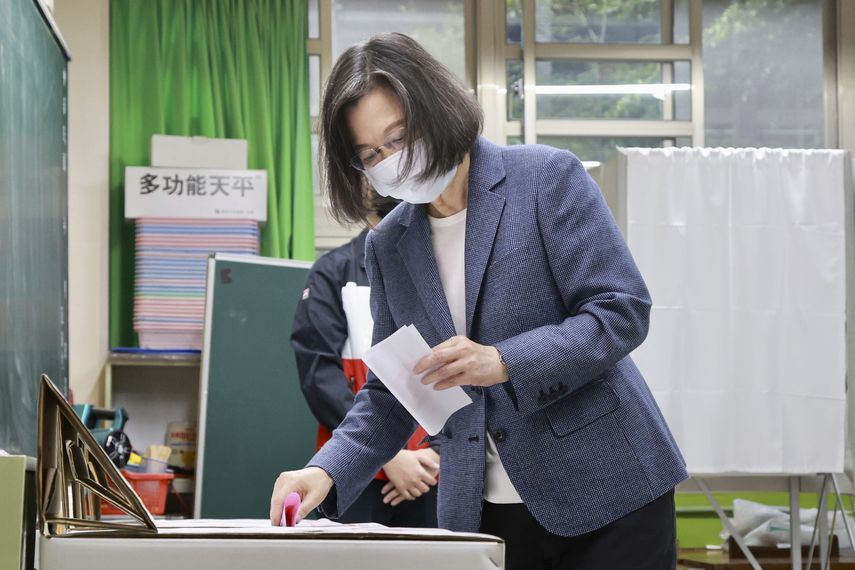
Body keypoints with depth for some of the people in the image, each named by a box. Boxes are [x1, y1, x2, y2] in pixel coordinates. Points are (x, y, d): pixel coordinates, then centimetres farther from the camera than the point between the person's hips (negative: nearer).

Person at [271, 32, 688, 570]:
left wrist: (504, 363, -24)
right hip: (481, 514, 4)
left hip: (606, 491, -4)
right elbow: (390, 395, 12)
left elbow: (622, 310, -11)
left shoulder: (547, 176, -5)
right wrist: (328, 471, -6)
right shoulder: (389, 247, 9)